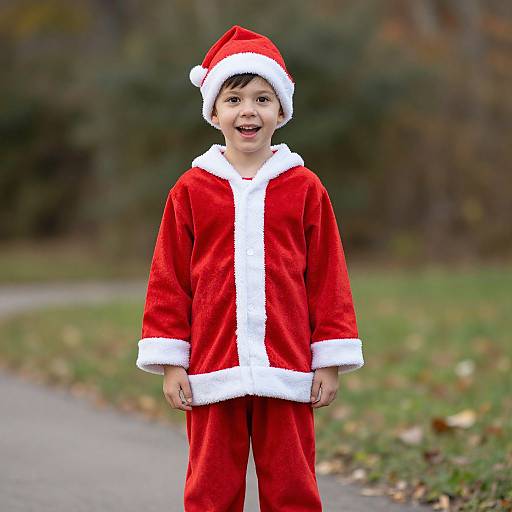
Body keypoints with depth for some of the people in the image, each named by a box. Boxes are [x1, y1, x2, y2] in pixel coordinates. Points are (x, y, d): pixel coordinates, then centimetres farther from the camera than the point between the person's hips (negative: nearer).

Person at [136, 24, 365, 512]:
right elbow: (169, 279, 4)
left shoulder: (305, 188, 3)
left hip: (287, 371, 0)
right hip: (213, 371, 0)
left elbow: (328, 276, 4)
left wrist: (330, 361, 1)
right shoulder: (190, 190, 2)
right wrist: (169, 362, 0)